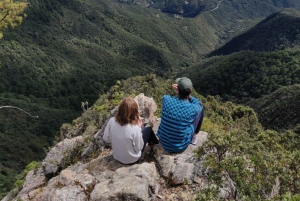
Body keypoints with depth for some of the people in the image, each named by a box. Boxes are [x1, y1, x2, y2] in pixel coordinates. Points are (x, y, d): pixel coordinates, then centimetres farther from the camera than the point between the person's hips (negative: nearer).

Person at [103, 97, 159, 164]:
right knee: (148, 129, 13)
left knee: (142, 128, 21)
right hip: (131, 159, -4)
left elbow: (106, 139, -7)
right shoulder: (134, 128, -35)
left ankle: (151, 141, 51)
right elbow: (138, 148, -19)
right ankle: (155, 143, 46)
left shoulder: (112, 121, -22)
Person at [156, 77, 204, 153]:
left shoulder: (166, 99, -19)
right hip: (180, 147, -2)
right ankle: (194, 137, 30)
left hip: (163, 142, 3)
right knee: (201, 109, 11)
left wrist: (178, 93, -8)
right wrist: (187, 94, -6)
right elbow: (199, 104, 5)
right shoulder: (193, 109, -23)